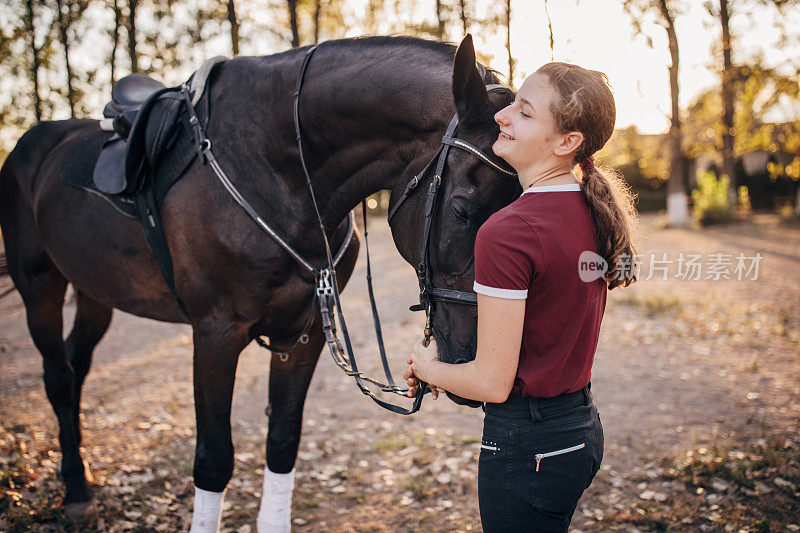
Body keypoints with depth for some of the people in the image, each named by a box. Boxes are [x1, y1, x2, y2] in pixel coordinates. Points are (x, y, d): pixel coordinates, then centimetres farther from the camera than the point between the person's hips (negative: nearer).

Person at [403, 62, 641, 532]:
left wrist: (431, 370, -1)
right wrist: (452, 361, 13)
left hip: (525, 444, -8)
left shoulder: (508, 233, -24)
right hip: (583, 427, 8)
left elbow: (493, 383, -20)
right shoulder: (595, 214, 2)